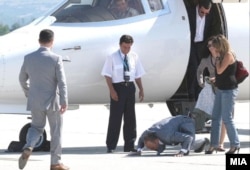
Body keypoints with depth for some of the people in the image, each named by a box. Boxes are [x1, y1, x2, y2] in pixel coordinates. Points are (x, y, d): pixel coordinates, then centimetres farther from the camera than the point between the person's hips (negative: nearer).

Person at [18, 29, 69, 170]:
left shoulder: (29, 58, -1)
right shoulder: (56, 59, -14)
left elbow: (22, 78, 10)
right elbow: (62, 82, -17)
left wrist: (28, 93, 26)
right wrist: (64, 102, -15)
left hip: (35, 100, 3)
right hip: (52, 101, -3)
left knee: (36, 127, 18)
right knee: (56, 131, 10)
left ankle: (28, 148, -10)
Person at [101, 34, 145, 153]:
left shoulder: (134, 57, 7)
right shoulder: (112, 57, -5)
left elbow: (138, 75, 11)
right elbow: (107, 75, -6)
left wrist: (141, 89, 6)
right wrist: (112, 90, -15)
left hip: (130, 87, 4)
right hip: (118, 87, -4)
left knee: (130, 117, 9)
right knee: (115, 117, -4)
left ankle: (129, 145, 18)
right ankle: (111, 146, 1)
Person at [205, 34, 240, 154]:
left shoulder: (228, 55, -15)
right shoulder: (222, 55, 12)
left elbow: (220, 71, -21)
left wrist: (217, 57, -12)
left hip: (229, 90, -10)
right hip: (220, 89, 10)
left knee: (227, 118, -7)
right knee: (215, 117, 7)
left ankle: (235, 145, 2)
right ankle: (214, 144, 10)